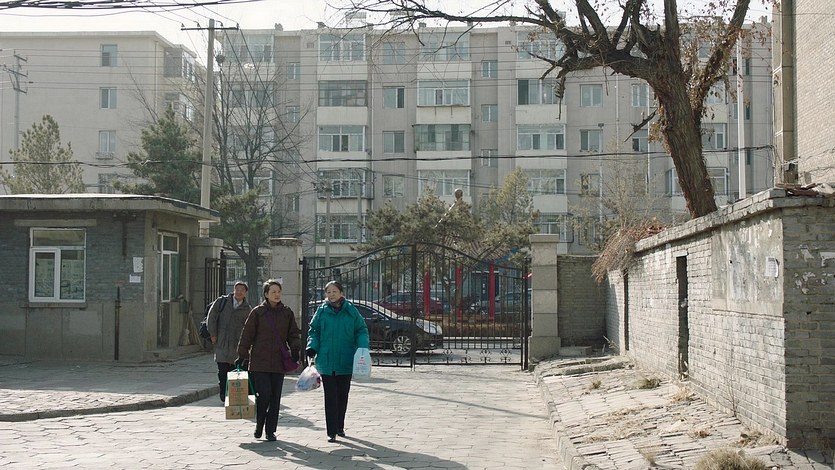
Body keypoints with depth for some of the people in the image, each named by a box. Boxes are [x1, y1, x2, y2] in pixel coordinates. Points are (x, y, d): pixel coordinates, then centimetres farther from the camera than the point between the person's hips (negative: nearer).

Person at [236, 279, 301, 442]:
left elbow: (294, 333, 13)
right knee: (264, 394, -11)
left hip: (278, 362, 3)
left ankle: (270, 430, 15)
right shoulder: (257, 312, 1)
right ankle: (259, 425, 13)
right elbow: (247, 335, 3)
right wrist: (242, 355, 1)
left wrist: (295, 349, -4)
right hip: (260, 361, -3)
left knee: (275, 397, 4)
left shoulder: (287, 313, 8)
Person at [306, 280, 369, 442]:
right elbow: (314, 331, 8)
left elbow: (361, 330, 5)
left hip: (346, 361, 1)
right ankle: (331, 432, -2)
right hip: (326, 361, -1)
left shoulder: (351, 311, 1)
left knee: (343, 395, 12)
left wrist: (362, 347, -10)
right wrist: (312, 347, -8)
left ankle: (340, 427, 28)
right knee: (330, 397, -4)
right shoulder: (322, 311, 3)